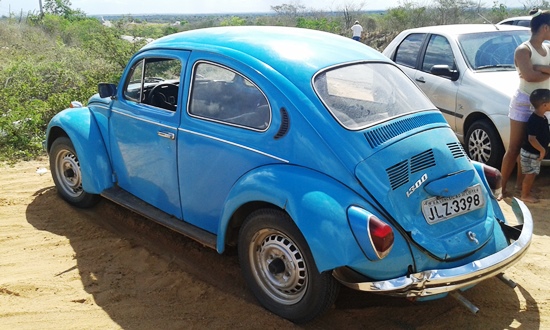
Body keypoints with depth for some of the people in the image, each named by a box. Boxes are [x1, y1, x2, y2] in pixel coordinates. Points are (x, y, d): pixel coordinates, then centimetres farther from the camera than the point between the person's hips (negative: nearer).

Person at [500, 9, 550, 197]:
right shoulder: (523, 50, -14)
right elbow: (529, 76, -27)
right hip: (524, 103, -7)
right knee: (514, 148, -4)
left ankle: (520, 184, 26)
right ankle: (502, 187, 4)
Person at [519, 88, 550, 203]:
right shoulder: (534, 120, -26)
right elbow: (531, 139, -30)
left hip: (535, 153, 9)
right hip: (530, 153, -9)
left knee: (531, 174, 18)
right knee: (530, 175, 0)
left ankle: (527, 192, 31)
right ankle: (524, 196, 12)